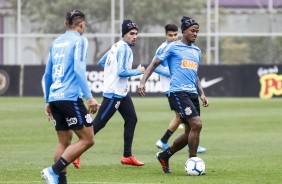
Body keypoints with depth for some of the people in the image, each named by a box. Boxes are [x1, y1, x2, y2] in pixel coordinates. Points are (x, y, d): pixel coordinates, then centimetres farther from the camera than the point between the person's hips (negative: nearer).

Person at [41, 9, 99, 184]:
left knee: (64, 141, 13)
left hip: (55, 98, 8)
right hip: (70, 97, -8)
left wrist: (48, 101, 30)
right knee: (87, 139, -5)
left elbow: (47, 74, 22)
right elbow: (79, 69, -15)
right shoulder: (79, 40, -3)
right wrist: (89, 97, -16)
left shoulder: (56, 42, 17)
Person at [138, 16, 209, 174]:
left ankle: (164, 156, 25)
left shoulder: (197, 51, 20)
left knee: (190, 132, 6)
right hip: (178, 92, -8)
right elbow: (155, 63, 2)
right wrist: (143, 82, -9)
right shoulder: (173, 47, 1)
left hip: (192, 94, 8)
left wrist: (202, 94, 18)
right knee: (196, 124, -20)